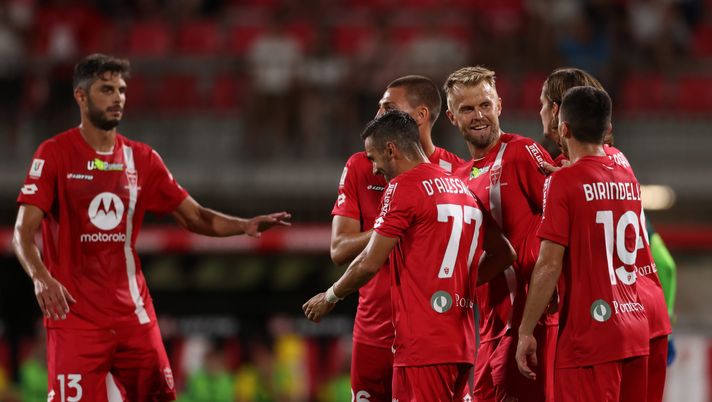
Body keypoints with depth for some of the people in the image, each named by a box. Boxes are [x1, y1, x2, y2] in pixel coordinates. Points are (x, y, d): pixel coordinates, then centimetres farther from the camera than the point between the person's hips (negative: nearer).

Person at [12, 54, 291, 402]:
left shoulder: (141, 159, 11)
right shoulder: (55, 154, -4)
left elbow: (193, 217, 14)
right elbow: (23, 232, -10)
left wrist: (244, 226, -5)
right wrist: (40, 277, -29)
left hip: (133, 313, 5)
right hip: (74, 315, -5)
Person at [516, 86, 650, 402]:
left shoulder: (564, 182, -10)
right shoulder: (628, 180, 10)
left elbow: (550, 264, -14)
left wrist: (525, 332, -9)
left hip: (589, 339, -7)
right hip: (635, 335, 7)